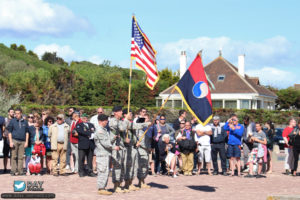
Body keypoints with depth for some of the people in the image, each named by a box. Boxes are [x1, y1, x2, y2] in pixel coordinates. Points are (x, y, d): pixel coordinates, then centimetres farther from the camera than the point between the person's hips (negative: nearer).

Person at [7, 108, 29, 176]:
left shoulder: (25, 122, 10)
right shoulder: (12, 121, 5)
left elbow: (27, 132, 14)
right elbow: (9, 132, 4)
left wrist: (26, 142, 6)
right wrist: (10, 142, -5)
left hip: (22, 141, 2)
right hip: (14, 140, -2)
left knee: (21, 157, 2)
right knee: (14, 157, -3)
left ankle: (20, 171, 6)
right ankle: (13, 171, -2)